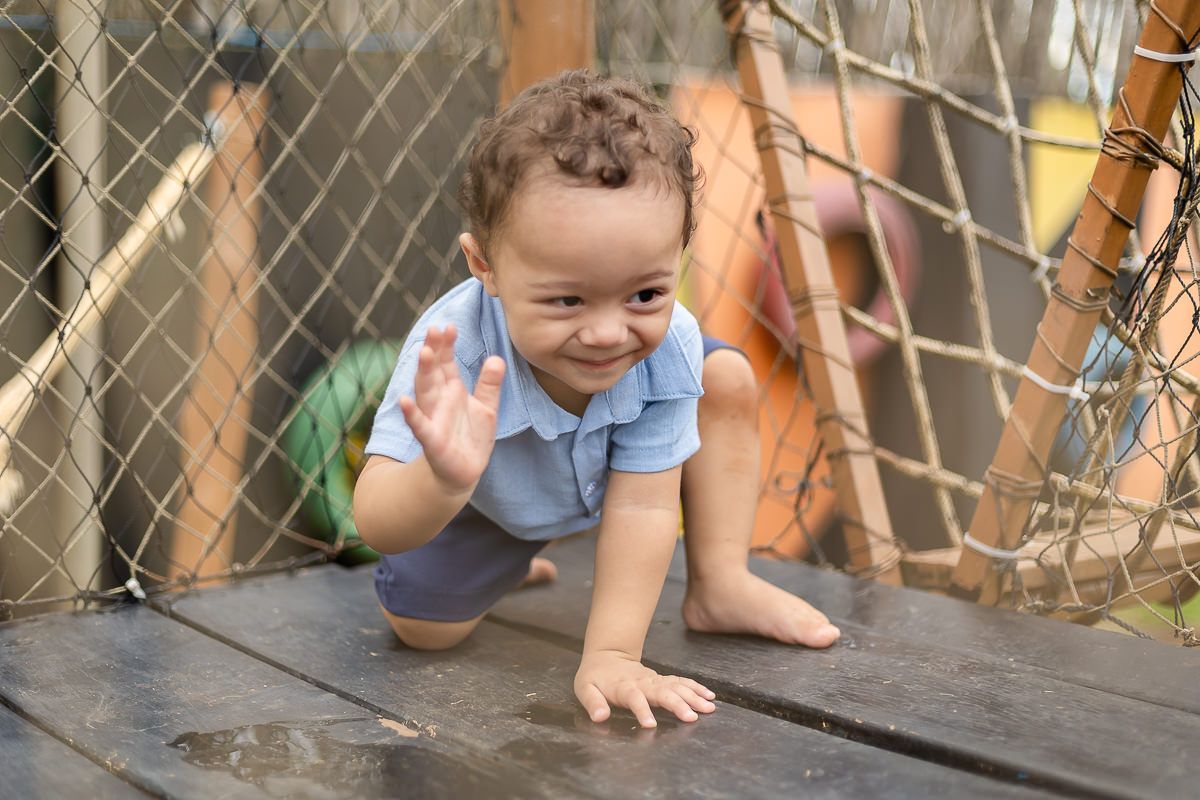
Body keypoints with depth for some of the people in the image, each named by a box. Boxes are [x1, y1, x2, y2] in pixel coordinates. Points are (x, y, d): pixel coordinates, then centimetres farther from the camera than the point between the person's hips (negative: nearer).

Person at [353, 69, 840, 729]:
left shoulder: (668, 347, -38)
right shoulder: (453, 349, -46)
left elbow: (641, 507, -32)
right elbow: (377, 524, -51)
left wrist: (611, 655, -37)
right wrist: (445, 480, -74)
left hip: (605, 473, 2)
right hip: (481, 497, -2)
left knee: (728, 379, -11)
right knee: (421, 626, -4)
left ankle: (719, 587, 0)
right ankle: (499, 561, 32)